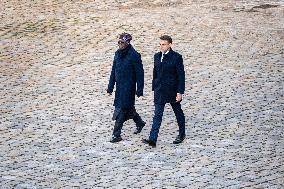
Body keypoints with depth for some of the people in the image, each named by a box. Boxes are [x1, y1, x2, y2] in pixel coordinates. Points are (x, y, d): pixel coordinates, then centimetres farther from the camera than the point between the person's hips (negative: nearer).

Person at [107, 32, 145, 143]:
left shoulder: (134, 56, -13)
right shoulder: (118, 54, 7)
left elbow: (139, 73, -11)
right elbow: (113, 71, 13)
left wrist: (139, 90, -12)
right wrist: (110, 87, 12)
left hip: (128, 87, -7)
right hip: (119, 87, 7)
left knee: (121, 110, -9)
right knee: (128, 108, 18)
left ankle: (116, 134, -6)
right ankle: (139, 123, 40)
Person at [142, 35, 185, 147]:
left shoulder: (176, 57, -12)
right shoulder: (157, 56, 5)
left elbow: (181, 76, -11)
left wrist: (180, 92, -14)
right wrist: (154, 88, 13)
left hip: (172, 90, -4)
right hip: (160, 91, 4)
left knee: (178, 113, 14)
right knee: (157, 115, -4)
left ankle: (182, 134, 33)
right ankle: (152, 139, -11)